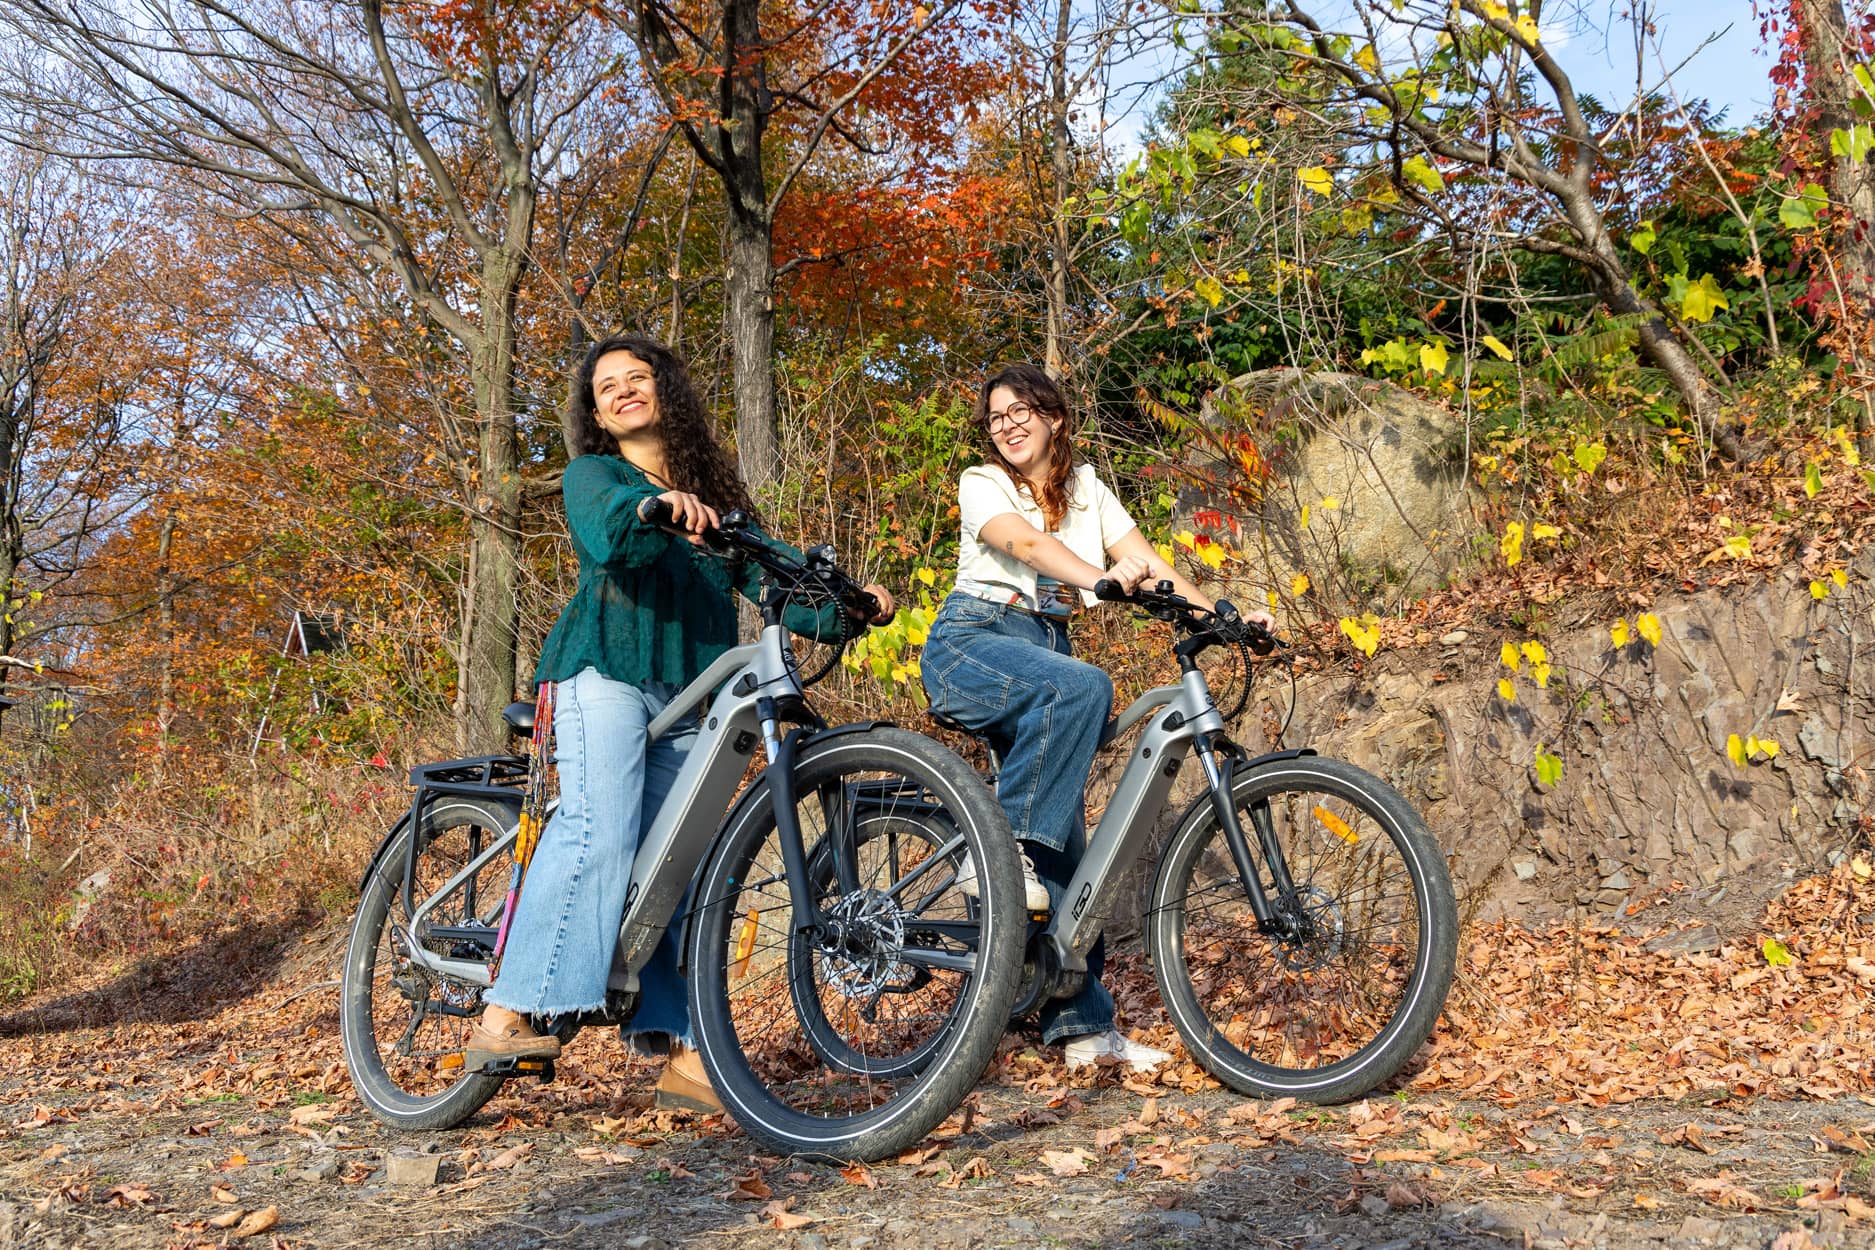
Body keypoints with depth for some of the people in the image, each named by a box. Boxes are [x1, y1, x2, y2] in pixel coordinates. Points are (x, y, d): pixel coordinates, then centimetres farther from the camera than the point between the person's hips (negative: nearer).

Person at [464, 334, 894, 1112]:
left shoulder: (712, 491, 24)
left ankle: (681, 1052, 2)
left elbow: (764, 575, 13)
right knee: (599, 829, -23)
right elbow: (608, 536, -13)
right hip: (608, 669, -4)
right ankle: (504, 1017, -25)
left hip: (692, 691, 5)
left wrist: (845, 607, -3)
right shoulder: (592, 474, 11)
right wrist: (654, 508, -35)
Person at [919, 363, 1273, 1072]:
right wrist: (1101, 577, -41)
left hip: (1044, 647, 5)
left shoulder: (1087, 489, 14)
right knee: (1080, 686, -37)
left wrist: (1220, 615, -13)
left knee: (1064, 842, -1)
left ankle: (1082, 1022, 3)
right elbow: (1026, 542, -22)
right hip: (972, 643, -5)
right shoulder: (981, 484, -1)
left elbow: (1145, 561, 3)